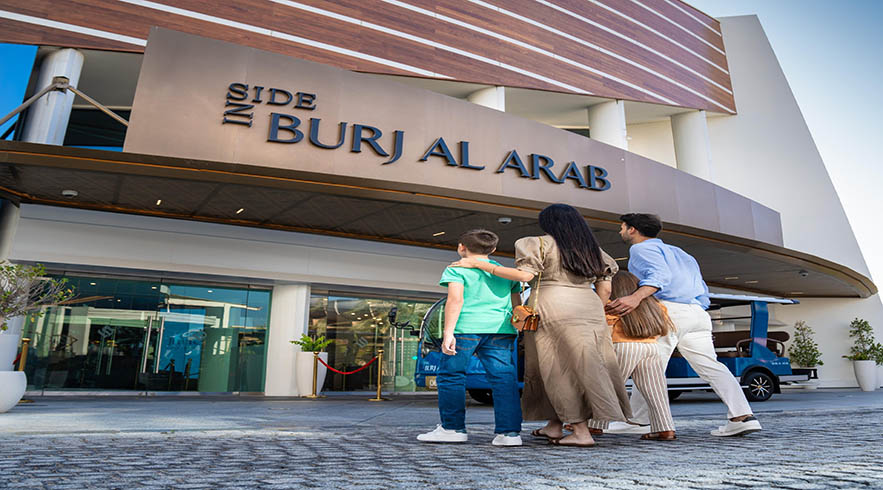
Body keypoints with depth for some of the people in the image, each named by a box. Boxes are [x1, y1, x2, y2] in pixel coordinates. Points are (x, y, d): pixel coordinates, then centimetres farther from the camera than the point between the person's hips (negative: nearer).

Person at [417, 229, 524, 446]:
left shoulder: (457, 269, 4)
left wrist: (448, 332, -13)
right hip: (501, 330, 5)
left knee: (451, 375, 7)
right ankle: (509, 432, -2)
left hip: (466, 328, -4)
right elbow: (517, 306, 19)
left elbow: (455, 300, -9)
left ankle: (453, 428, 12)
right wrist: (514, 334, 27)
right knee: (504, 378, 3)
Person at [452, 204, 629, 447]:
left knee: (560, 367, -1)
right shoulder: (594, 250, 16)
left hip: (553, 307, -6)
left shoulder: (540, 244, -1)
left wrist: (478, 264, -9)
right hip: (588, 309, 6)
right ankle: (554, 425, 15)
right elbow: (605, 289, 13)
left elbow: (525, 275, -14)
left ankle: (581, 432, -3)